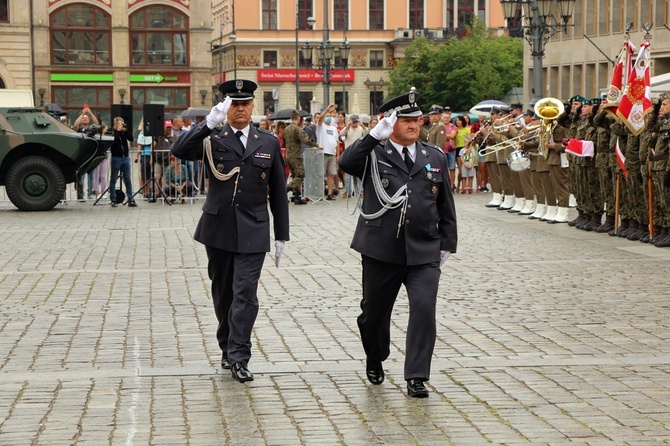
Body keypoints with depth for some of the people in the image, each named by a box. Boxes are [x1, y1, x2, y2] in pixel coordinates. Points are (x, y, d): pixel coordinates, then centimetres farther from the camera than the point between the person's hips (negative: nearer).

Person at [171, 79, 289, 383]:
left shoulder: (268, 143, 7)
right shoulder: (212, 139, 1)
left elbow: (278, 192, 10)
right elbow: (179, 151, -19)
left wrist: (281, 235, 8)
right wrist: (209, 123, -29)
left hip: (253, 232, 0)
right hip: (218, 229, 1)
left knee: (245, 294, -9)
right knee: (222, 292, 12)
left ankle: (239, 357, -8)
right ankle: (228, 347, 29)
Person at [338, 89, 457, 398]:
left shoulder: (435, 158, 11)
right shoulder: (374, 155, 0)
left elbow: (446, 205, 16)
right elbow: (346, 163, -22)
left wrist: (447, 243, 12)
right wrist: (375, 135, -26)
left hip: (424, 252, 2)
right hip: (381, 251, -1)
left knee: (424, 309, -13)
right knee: (374, 312, 12)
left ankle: (416, 377, -6)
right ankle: (374, 361, 40)